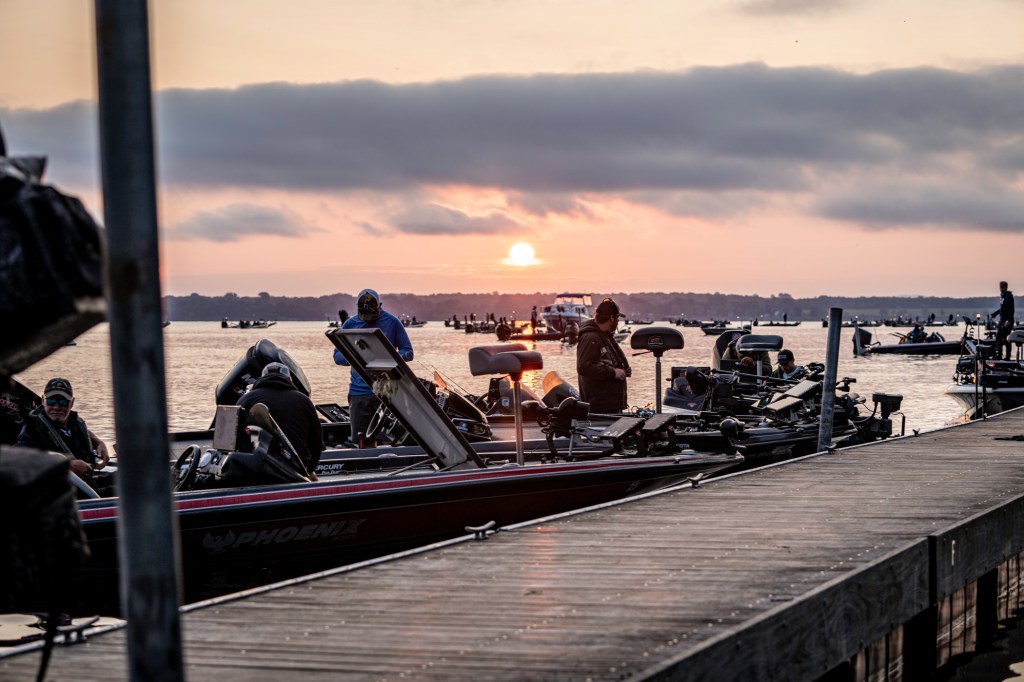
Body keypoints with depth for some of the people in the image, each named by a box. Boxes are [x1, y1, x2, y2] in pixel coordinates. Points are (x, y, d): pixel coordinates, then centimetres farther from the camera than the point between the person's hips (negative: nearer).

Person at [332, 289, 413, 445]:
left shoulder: (392, 322, 3)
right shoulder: (350, 324, 9)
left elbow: (407, 352, 5)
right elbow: (337, 356, 11)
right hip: (359, 390, 2)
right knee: (361, 440, 1)